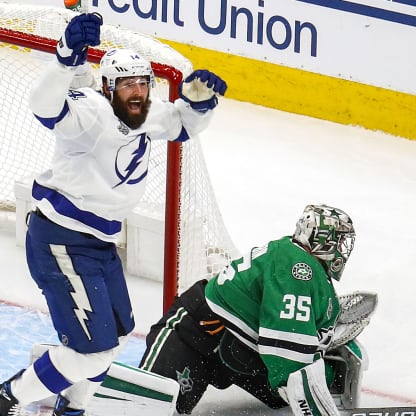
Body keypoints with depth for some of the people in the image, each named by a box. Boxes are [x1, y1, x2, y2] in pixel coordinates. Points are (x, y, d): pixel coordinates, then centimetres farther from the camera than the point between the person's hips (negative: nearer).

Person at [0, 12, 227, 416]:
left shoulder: (146, 116, 3)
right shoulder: (92, 113, -23)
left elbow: (181, 124, 22)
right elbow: (46, 105, -43)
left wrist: (198, 95, -2)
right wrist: (70, 56, -60)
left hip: (99, 241, 10)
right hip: (61, 242, -10)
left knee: (117, 331, 22)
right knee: (93, 347, -12)